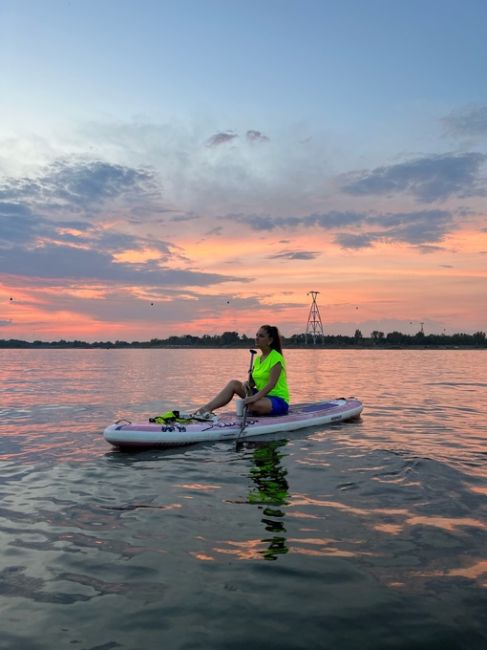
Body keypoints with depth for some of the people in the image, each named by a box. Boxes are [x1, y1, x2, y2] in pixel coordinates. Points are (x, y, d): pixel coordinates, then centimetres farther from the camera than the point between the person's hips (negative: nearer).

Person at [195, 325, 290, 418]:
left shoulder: (276, 358, -14)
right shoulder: (258, 359, 11)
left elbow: (271, 384, -24)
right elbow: (252, 381, 8)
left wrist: (255, 397, -34)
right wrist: (245, 384, -15)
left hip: (279, 400, -7)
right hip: (262, 396, 7)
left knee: (254, 405, -37)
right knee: (233, 383, -8)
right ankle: (207, 408, -18)